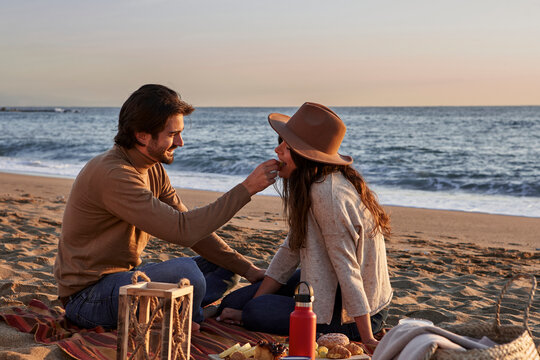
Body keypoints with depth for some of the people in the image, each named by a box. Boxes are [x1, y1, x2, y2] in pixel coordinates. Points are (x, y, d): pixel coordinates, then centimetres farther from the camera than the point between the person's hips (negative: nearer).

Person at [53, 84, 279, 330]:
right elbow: (183, 231, -29)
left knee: (224, 267, 9)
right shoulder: (112, 175, -24)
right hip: (87, 296, -10)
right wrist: (246, 189, -25)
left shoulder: (154, 170, 7)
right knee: (184, 271, -34)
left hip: (125, 276, 10)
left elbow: (195, 228, 9)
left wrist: (248, 270, 0)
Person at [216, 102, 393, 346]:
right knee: (234, 302, 6)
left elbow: (347, 269, -28)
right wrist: (253, 302, 3)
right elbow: (291, 248, 6)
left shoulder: (327, 194, -28)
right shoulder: (309, 186, 4)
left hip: (360, 312, -9)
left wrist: (367, 340, -25)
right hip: (330, 287, 9)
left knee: (256, 312, -21)